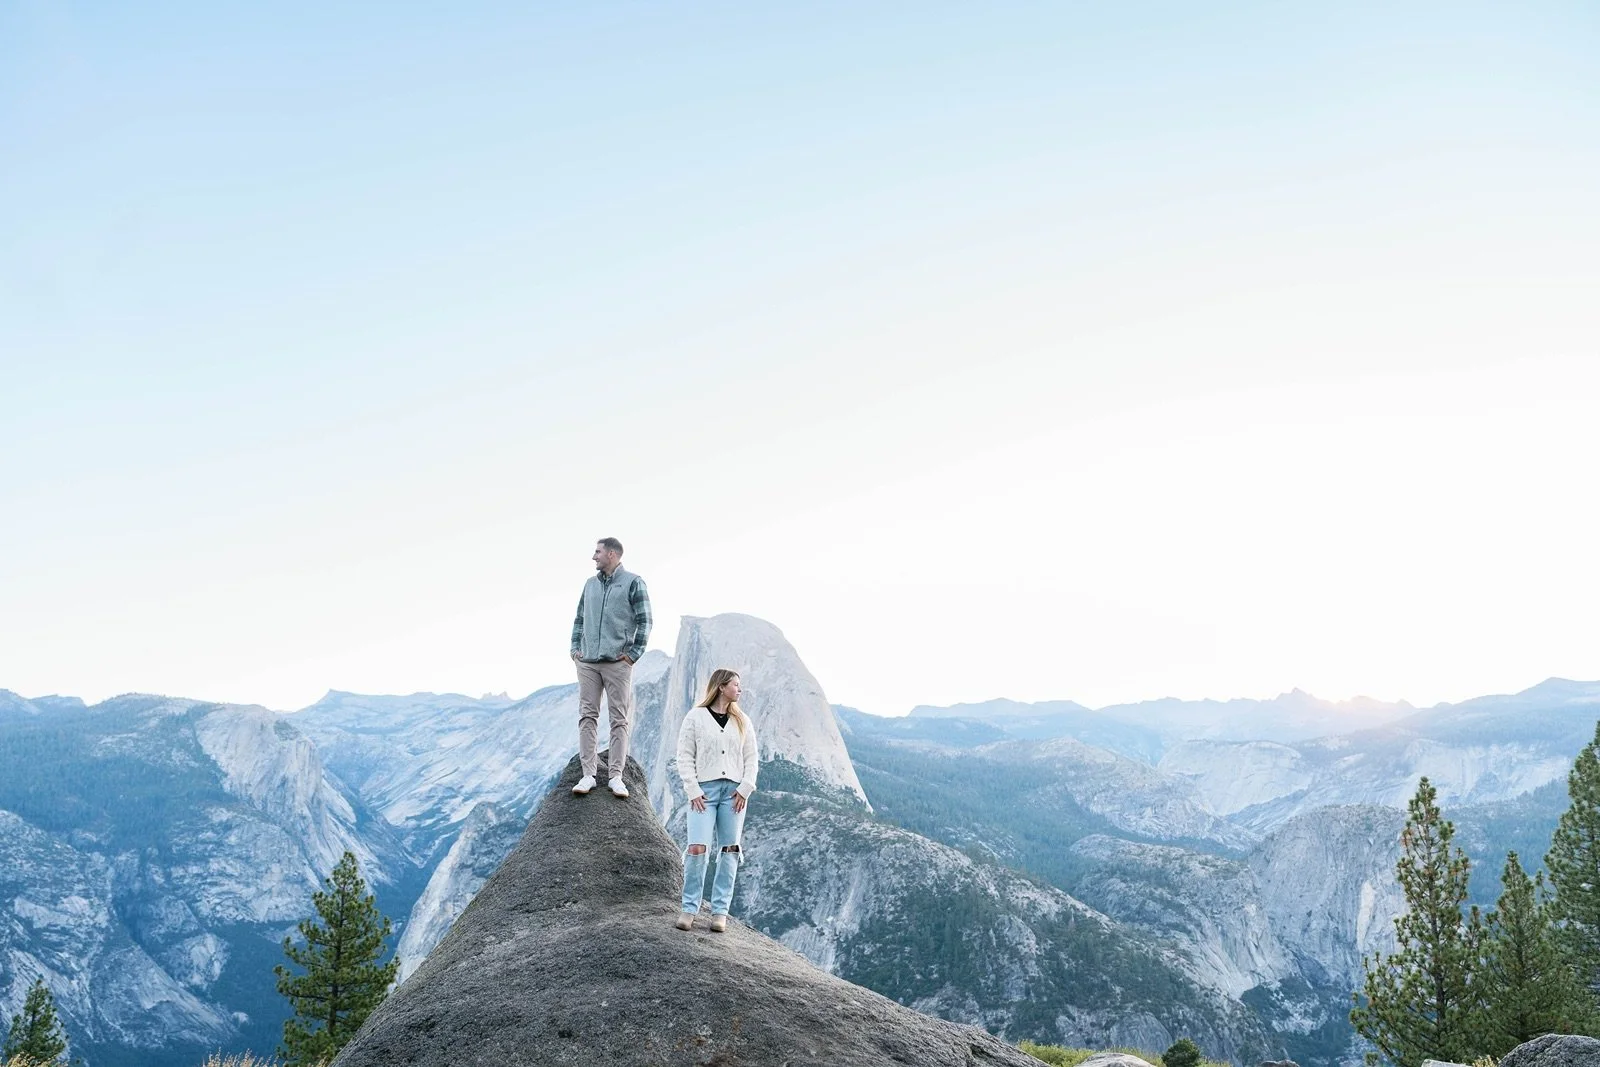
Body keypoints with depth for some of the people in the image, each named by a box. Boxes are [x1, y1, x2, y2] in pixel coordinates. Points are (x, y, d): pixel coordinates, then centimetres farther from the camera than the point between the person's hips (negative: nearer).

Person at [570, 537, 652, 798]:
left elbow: (644, 621, -3)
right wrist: (575, 647, 10)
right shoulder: (590, 584, 15)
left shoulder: (633, 583, 0)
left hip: (618, 662, -5)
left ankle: (616, 775, 0)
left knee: (619, 719, -2)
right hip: (587, 662, 5)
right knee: (587, 716, 0)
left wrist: (634, 653, -8)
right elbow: (579, 618, 21)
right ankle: (588, 774, 1)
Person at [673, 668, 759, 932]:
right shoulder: (695, 717, 4)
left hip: (734, 791, 4)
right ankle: (689, 909, -3)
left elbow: (751, 757, 12)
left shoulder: (742, 721, 14)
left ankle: (720, 911, 5)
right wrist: (693, 790, -8)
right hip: (705, 789, -3)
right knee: (697, 848, -12)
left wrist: (745, 788, -2)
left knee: (730, 850, 1)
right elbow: (685, 755, 1)